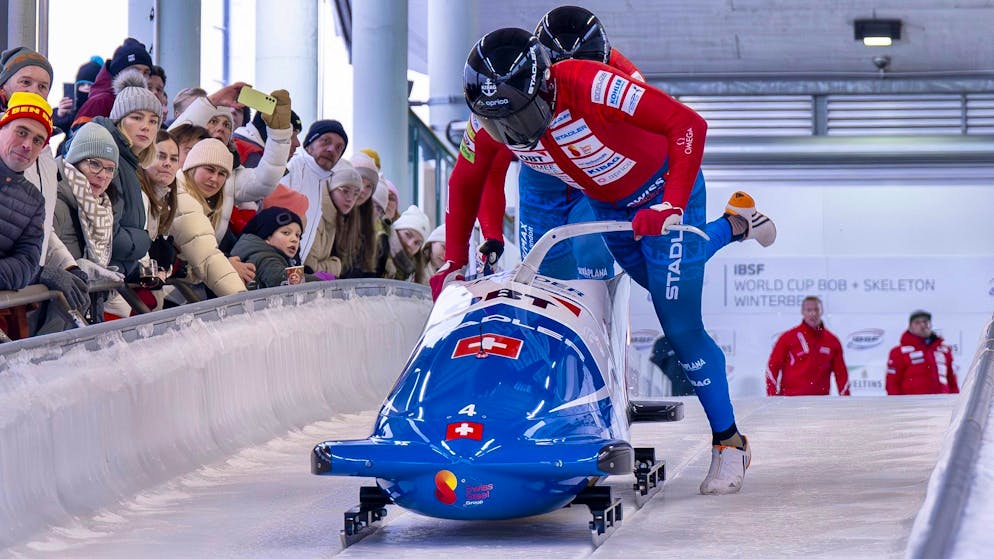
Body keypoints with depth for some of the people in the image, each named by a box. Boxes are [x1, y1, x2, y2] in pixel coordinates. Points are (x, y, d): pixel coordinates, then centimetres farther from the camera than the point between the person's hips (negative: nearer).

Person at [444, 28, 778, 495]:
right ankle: (734, 224, 48)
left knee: (680, 325, -8)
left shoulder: (588, 88, -38)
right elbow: (466, 187, -3)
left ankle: (729, 444, 7)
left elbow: (687, 124, -36)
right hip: (608, 206, 6)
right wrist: (453, 263, -9)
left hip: (665, 189, -6)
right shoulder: (490, 120, -20)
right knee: (667, 289, 23)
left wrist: (671, 206, -43)